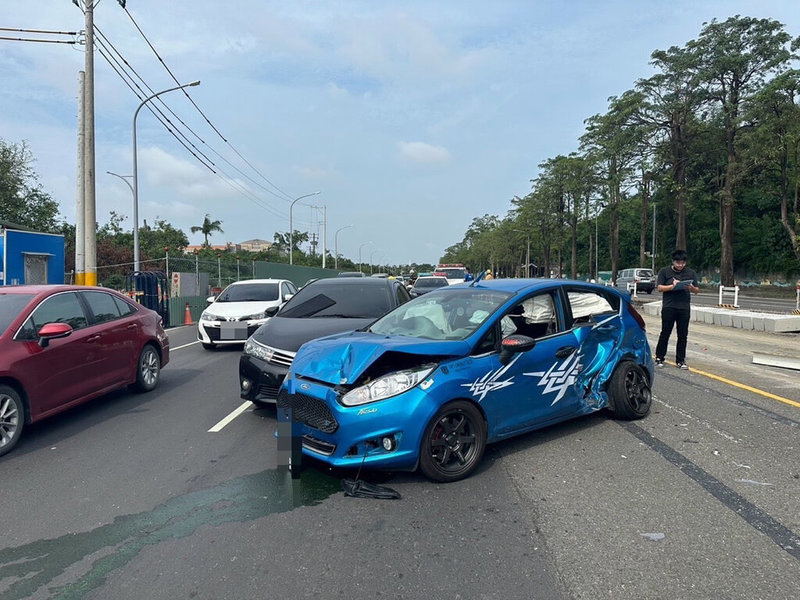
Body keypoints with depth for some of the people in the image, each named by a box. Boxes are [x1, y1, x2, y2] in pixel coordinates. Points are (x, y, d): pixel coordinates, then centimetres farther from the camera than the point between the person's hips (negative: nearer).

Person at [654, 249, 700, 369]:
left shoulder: (691, 273, 11)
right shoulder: (664, 271, 4)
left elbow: (697, 290, 12)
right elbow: (660, 288, -2)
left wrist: (691, 288, -11)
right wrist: (672, 286, -18)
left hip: (684, 308, 3)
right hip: (669, 307, -3)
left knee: (683, 335, 5)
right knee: (665, 333, 1)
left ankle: (680, 360, 14)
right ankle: (659, 357, 10)